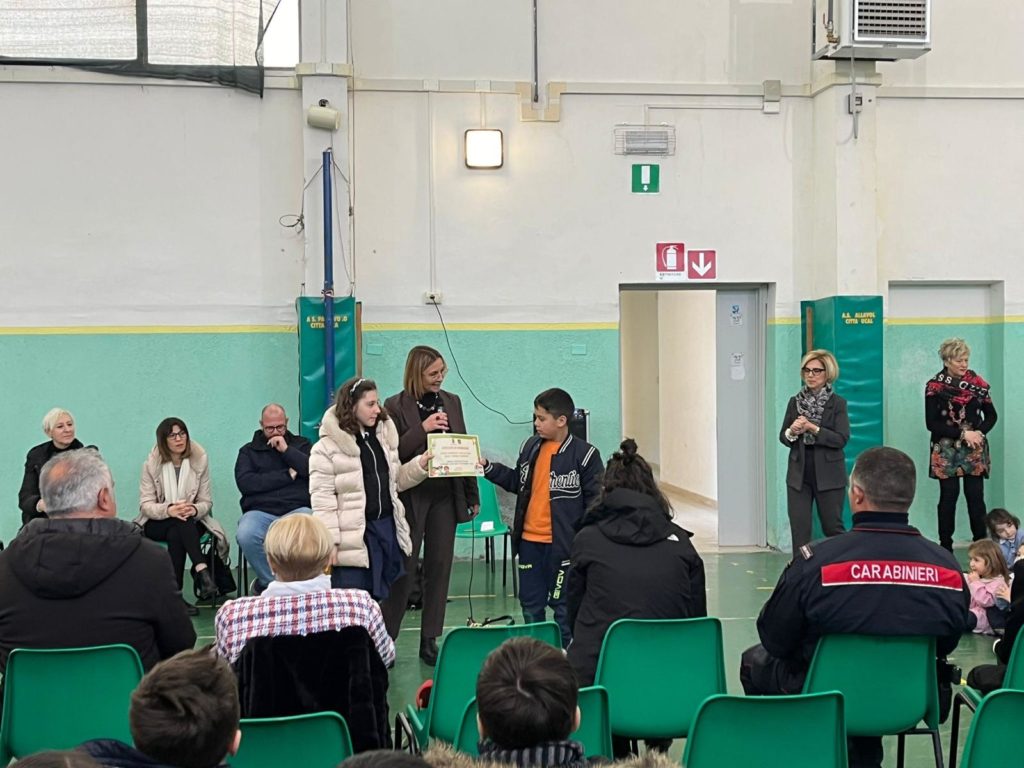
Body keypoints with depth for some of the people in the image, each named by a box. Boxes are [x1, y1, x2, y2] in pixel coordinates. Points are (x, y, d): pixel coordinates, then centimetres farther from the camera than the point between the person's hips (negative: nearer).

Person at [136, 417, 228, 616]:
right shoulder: (151, 464, -6)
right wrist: (169, 510, -30)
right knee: (180, 523, -36)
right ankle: (202, 570, -45)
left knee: (175, 535, -36)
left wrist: (194, 509, -27)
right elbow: (145, 505, -9)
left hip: (191, 521, 1)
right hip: (156, 523, -1)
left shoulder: (200, 460, -3)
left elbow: (206, 501, -2)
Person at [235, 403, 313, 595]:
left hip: (297, 509, 0)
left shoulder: (301, 444, 19)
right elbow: (245, 483, -2)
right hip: (260, 511, 0)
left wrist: (287, 450, -3)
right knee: (245, 536, -35)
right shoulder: (248, 451, 17)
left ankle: (265, 584, -16)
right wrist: (287, 475, -2)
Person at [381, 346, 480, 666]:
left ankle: (430, 640, 14)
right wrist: (422, 429, -21)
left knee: (439, 567, 6)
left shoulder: (452, 402, 9)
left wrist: (472, 495, 13)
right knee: (404, 568, 0)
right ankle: (385, 637, 12)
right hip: (411, 497, -4)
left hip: (445, 497, 4)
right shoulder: (395, 406, -5)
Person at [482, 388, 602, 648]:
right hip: (529, 540, 6)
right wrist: (488, 468, 7)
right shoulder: (530, 446, 6)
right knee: (530, 603, 15)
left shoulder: (584, 454, -11)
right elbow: (517, 482, 17)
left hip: (562, 543, -6)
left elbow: (596, 499, -10)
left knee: (563, 605, 4)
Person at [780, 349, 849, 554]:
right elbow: (783, 436, 9)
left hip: (828, 475, -3)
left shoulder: (837, 403, -3)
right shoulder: (795, 402, 8)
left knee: (832, 526, 4)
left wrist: (812, 428, -20)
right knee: (799, 528, 1)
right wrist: (792, 432, -13)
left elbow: (841, 439, -13)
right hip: (799, 474, 3)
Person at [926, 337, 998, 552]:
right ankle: (946, 547, 8)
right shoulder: (934, 386, -4)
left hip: (975, 451, 2)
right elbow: (931, 423, -8)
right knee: (948, 497, 1)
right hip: (946, 452, -2)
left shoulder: (977, 382, 3)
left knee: (976, 497, -1)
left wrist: (979, 433, -11)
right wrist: (963, 433, -15)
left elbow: (991, 415, 8)